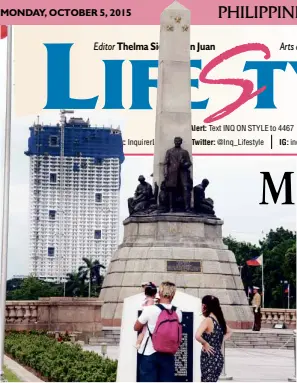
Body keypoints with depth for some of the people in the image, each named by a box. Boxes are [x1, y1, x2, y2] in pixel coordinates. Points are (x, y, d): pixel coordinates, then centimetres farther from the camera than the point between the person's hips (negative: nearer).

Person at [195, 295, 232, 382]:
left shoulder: (208, 320, -14)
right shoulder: (219, 320, 8)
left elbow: (197, 336, -31)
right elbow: (229, 332, 28)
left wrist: (205, 344, -15)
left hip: (209, 359, -8)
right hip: (219, 358, 8)